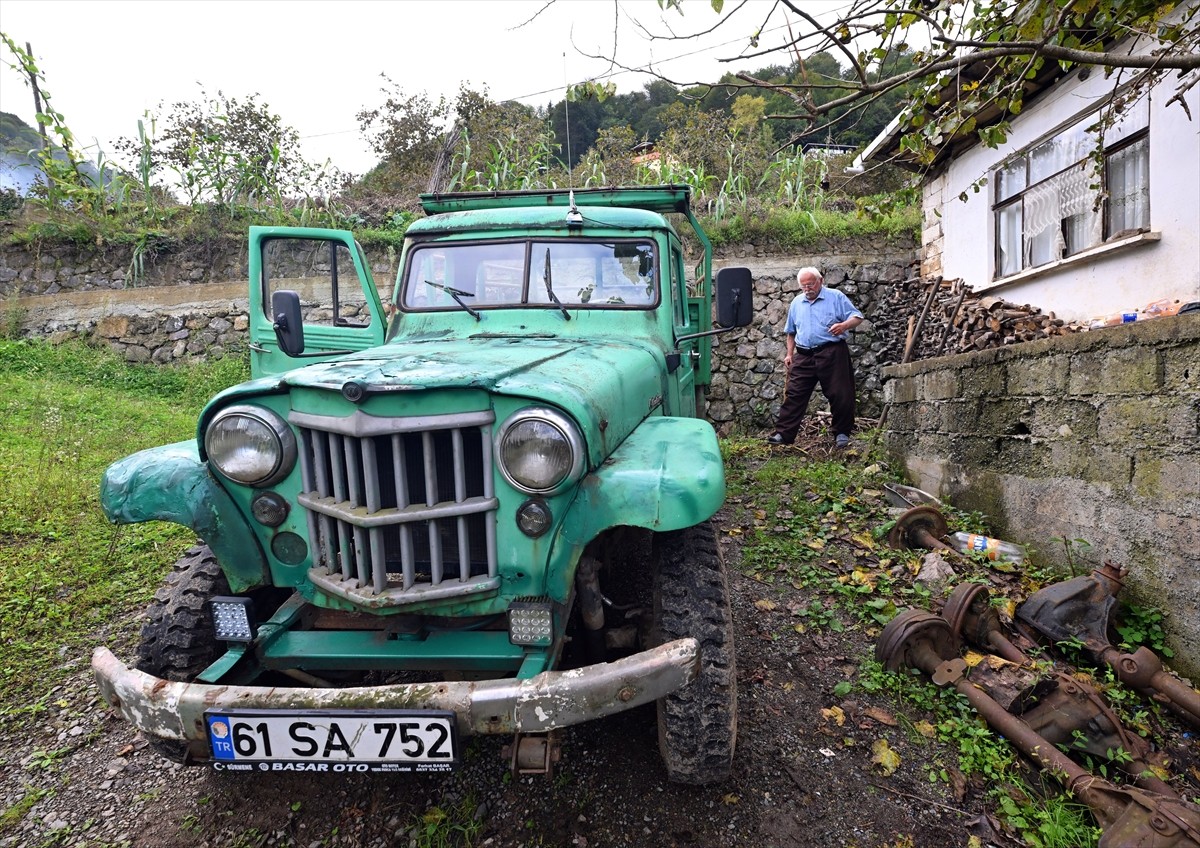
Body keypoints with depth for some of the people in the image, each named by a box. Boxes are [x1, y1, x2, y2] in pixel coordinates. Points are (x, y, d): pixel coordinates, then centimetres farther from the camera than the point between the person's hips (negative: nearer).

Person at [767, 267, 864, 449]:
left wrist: (844, 325, -24)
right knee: (794, 395, -2)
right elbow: (791, 331, 24)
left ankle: (842, 433, 14)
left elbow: (857, 317, -3)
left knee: (840, 395, -1)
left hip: (832, 353, -3)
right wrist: (789, 354, 15)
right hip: (804, 356, 4)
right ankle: (783, 434, -1)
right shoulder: (796, 303, 15)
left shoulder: (836, 297, 1)